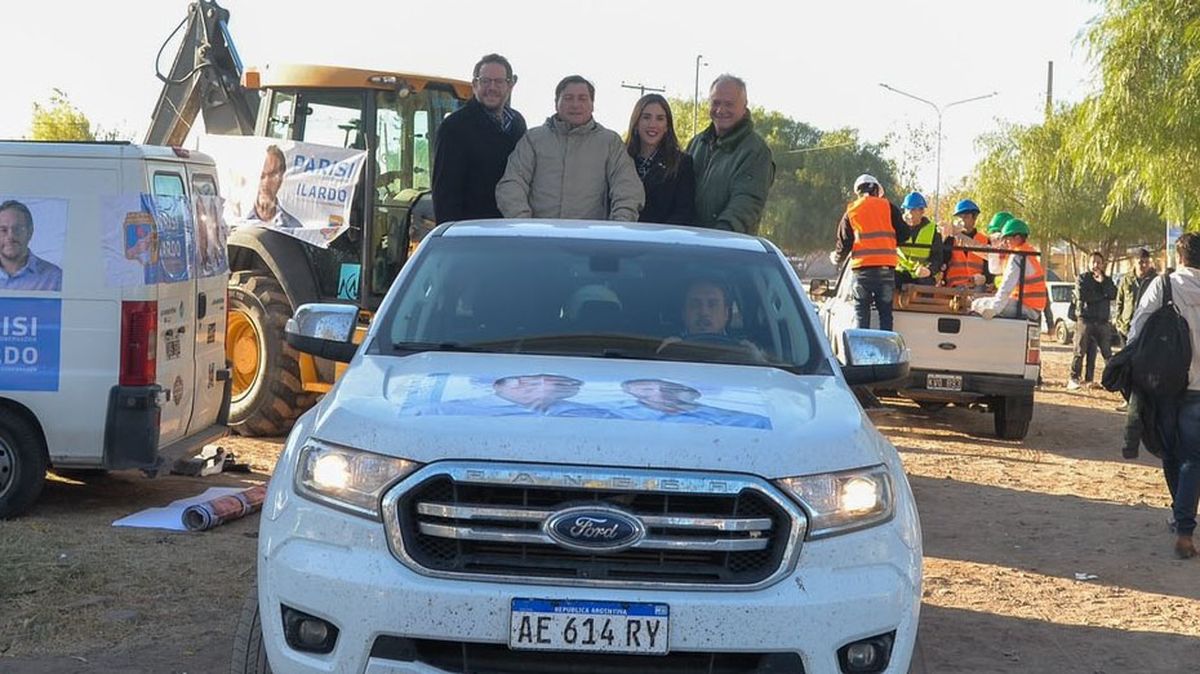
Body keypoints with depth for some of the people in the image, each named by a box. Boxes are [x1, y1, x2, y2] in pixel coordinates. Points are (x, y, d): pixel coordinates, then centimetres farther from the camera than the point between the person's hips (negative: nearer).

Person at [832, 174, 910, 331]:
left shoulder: (851, 212, 7)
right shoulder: (888, 207, 7)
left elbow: (844, 243, 7)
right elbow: (904, 234, 5)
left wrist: (837, 259, 26)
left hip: (862, 268, 0)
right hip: (886, 267, 0)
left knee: (861, 314, 3)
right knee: (885, 313, 6)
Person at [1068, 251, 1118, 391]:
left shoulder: (1107, 280, 17)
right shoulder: (1082, 278, 7)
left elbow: (1113, 294, -1)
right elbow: (1082, 295, -10)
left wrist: (1102, 281, -9)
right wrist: (1102, 295, -4)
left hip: (1103, 321, 4)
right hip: (1085, 319, -4)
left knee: (1107, 352, 1)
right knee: (1080, 351, -7)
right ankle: (1074, 379, -7)